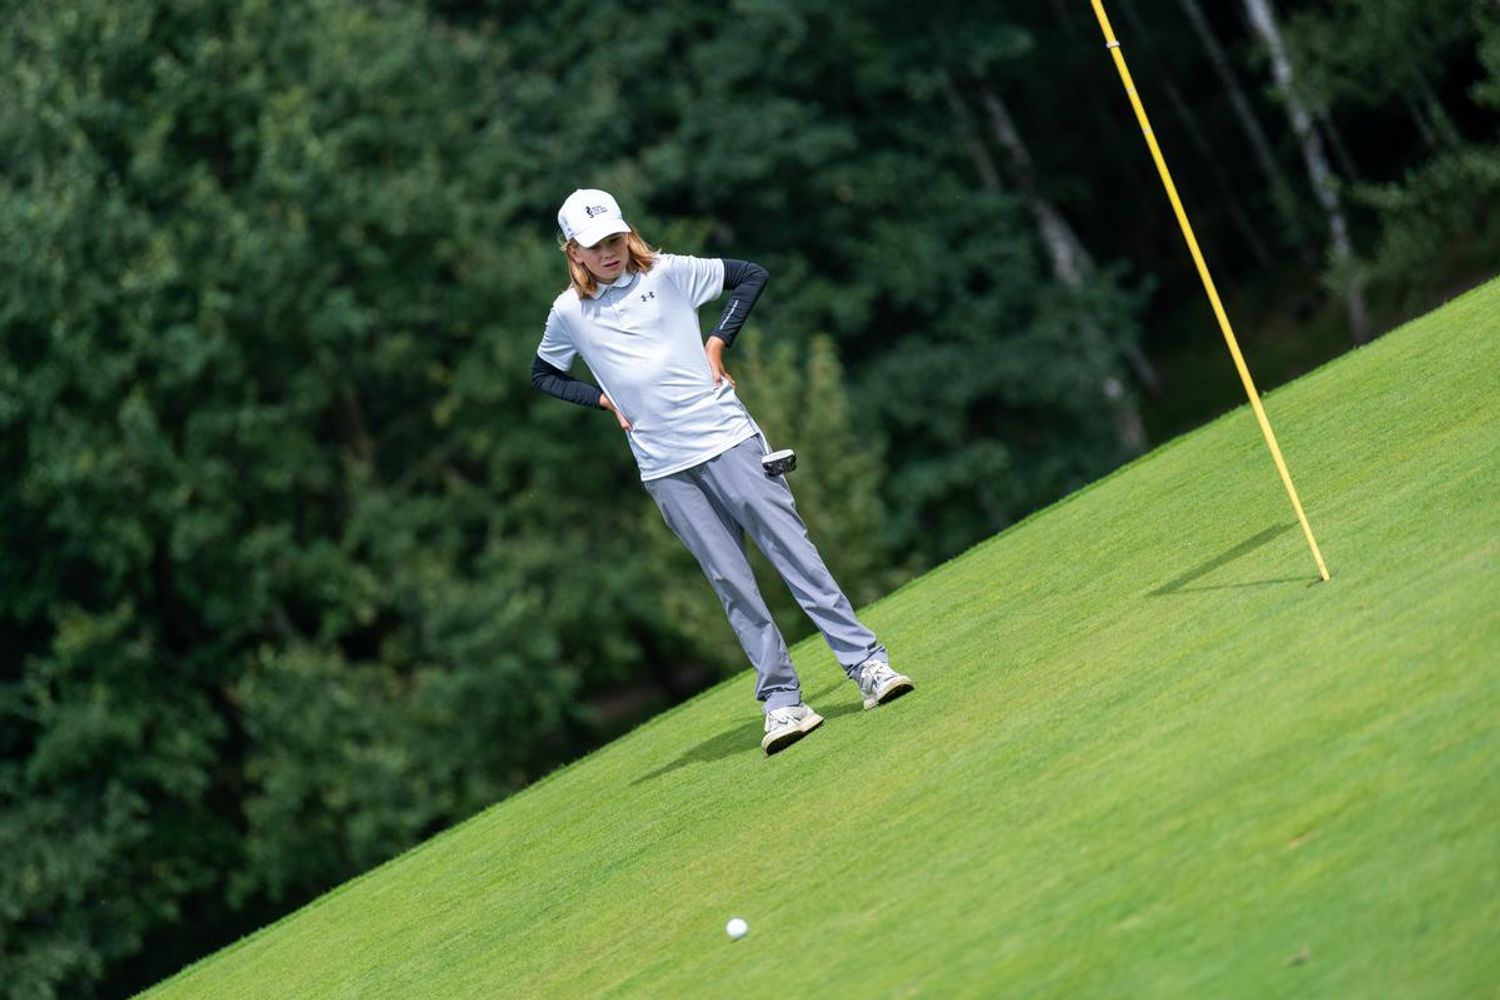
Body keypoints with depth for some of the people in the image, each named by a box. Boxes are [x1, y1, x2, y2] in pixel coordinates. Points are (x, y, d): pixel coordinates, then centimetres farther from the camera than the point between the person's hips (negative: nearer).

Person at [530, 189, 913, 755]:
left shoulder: (667, 274, 2)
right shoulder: (570, 313, 5)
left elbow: (751, 276, 10)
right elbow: (543, 375, 21)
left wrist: (718, 343, 1)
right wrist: (603, 398, 6)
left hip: (726, 437, -1)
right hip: (664, 467, 1)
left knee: (791, 549, -6)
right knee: (731, 582, -1)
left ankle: (867, 664, -6)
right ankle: (782, 703, 1)